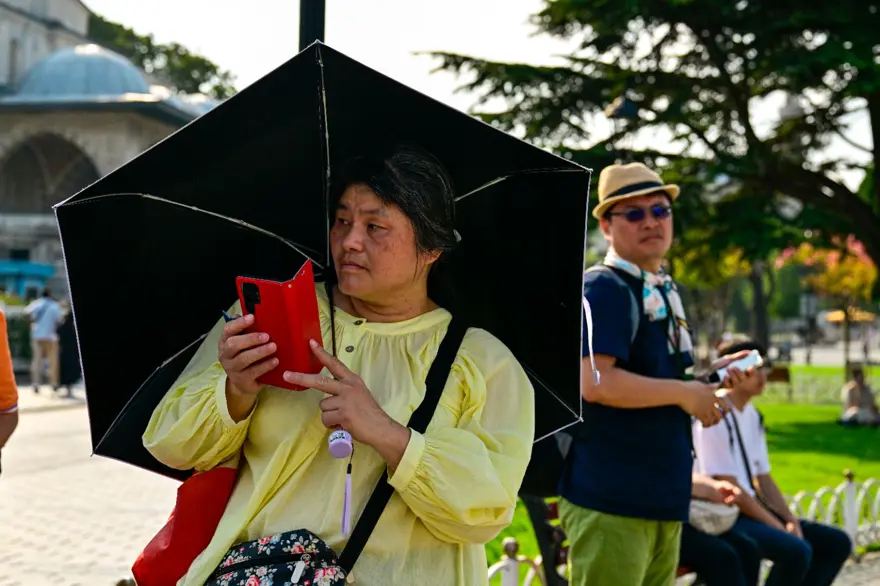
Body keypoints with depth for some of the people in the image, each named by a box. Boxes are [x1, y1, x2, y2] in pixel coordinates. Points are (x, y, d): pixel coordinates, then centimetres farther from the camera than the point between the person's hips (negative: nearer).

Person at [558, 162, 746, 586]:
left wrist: (708, 380, 6)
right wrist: (685, 393, -16)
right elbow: (595, 383, -25)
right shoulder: (603, 288, -13)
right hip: (613, 499, -9)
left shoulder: (665, 291, 15)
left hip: (663, 498, 9)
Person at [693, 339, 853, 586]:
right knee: (796, 551, -30)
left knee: (836, 542, 5)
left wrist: (790, 520, 0)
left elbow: (763, 479, 15)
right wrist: (779, 527, -16)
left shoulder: (753, 416, 13)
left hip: (751, 510, 10)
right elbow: (728, 486, -19)